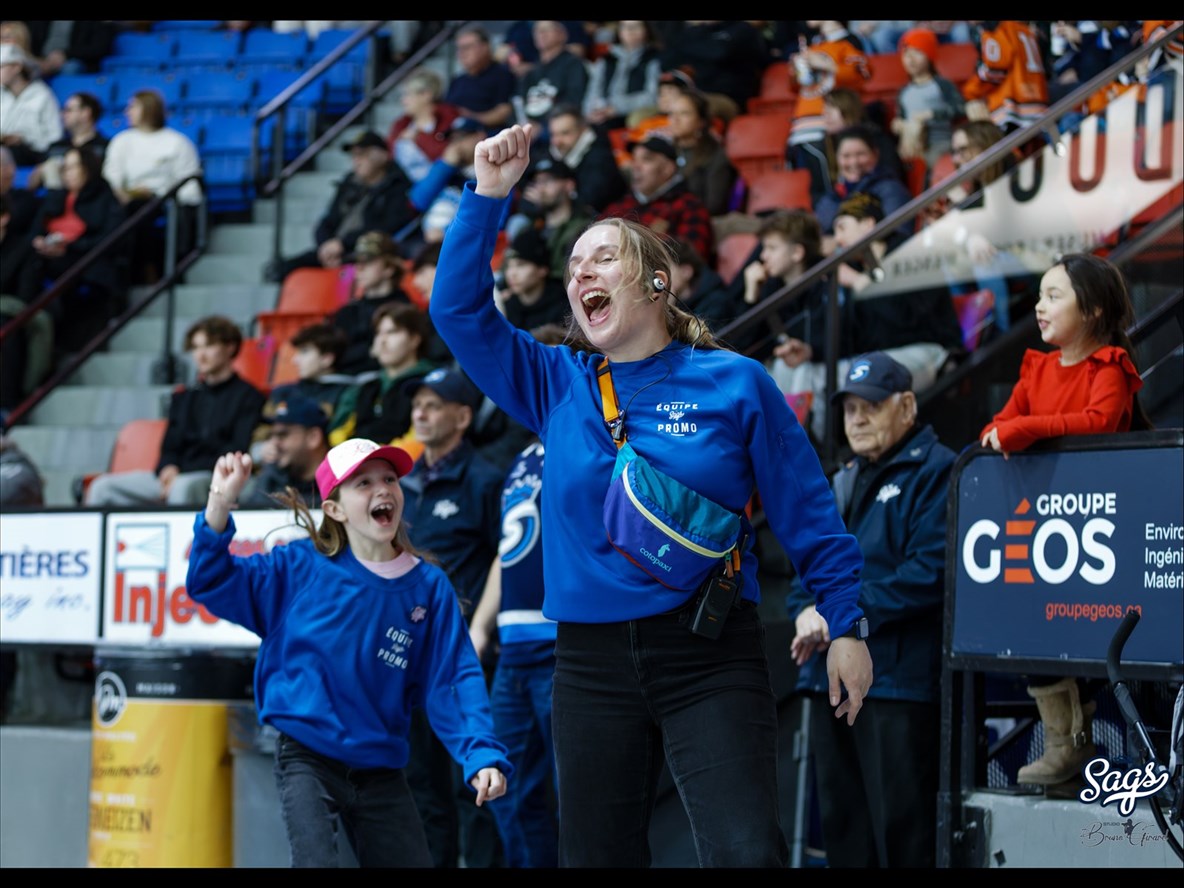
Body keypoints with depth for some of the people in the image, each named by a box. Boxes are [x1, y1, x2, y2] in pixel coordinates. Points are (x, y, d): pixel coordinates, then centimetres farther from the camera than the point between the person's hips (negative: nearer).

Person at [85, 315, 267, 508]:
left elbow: (238, 452, -6)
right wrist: (168, 468, -6)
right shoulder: (183, 398, 25)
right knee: (104, 486, -13)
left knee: (184, 486, -42)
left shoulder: (248, 396, 4)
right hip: (175, 475, 6)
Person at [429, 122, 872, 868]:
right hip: (592, 662, 4)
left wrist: (846, 624, -1)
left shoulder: (735, 383, 1)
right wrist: (488, 197, -4)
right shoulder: (556, 386, 10)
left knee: (746, 853, -16)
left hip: (709, 658, -4)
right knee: (598, 857, 9)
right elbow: (460, 310, 4)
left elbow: (807, 514, 2)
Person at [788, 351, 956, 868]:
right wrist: (807, 612, -1)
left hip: (898, 682, -9)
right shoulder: (843, 482, 22)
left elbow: (928, 573, -17)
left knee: (902, 830, -9)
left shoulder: (935, 472, -6)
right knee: (842, 828, 11)